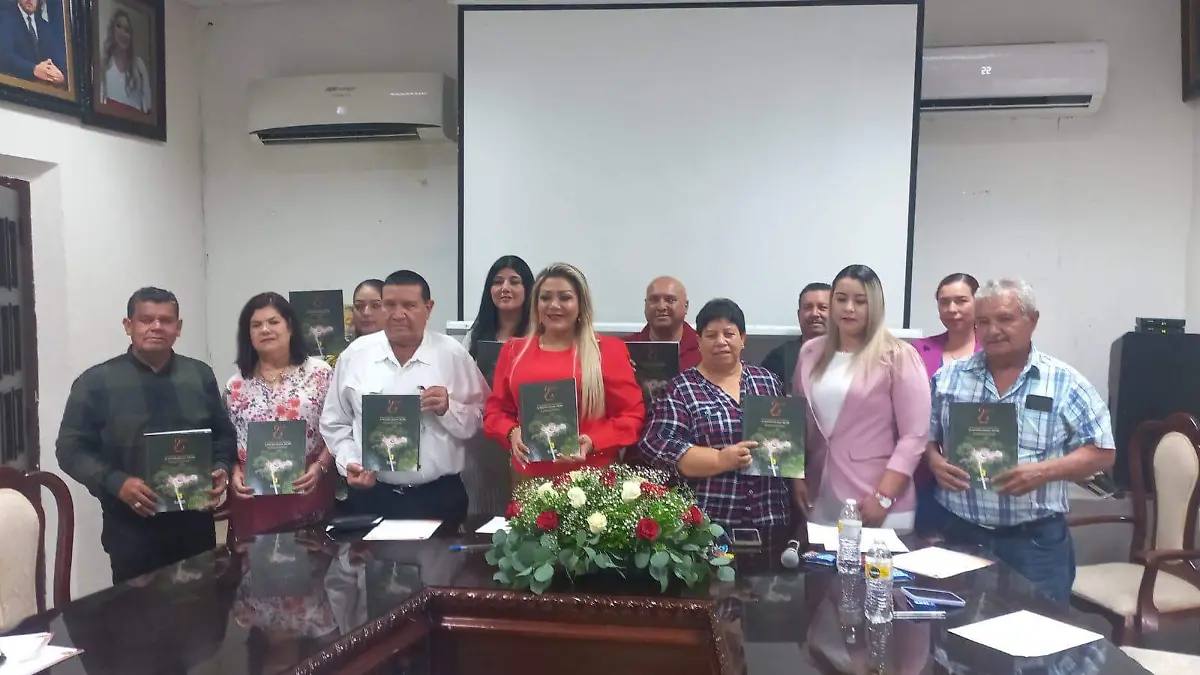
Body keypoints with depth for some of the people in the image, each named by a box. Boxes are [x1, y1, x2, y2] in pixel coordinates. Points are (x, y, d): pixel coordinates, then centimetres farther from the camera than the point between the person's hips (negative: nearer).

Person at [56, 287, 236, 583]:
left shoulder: (200, 375, 7)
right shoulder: (96, 381, -3)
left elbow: (224, 434, 14)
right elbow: (71, 448, -3)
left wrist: (220, 468, -5)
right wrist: (116, 483, -17)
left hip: (196, 522, 3)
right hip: (132, 528, -3)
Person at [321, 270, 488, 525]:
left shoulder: (453, 354, -2)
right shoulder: (355, 354, 3)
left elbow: (481, 417, 2)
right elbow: (334, 423, 9)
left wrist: (449, 408, -15)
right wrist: (349, 464, -4)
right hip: (372, 496, 1)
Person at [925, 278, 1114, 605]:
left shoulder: (1065, 383, -2)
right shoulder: (949, 377, 5)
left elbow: (1102, 452, -2)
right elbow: (923, 436, 12)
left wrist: (1044, 471, -17)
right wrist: (935, 461, -10)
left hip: (1035, 541, -2)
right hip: (960, 534, 2)